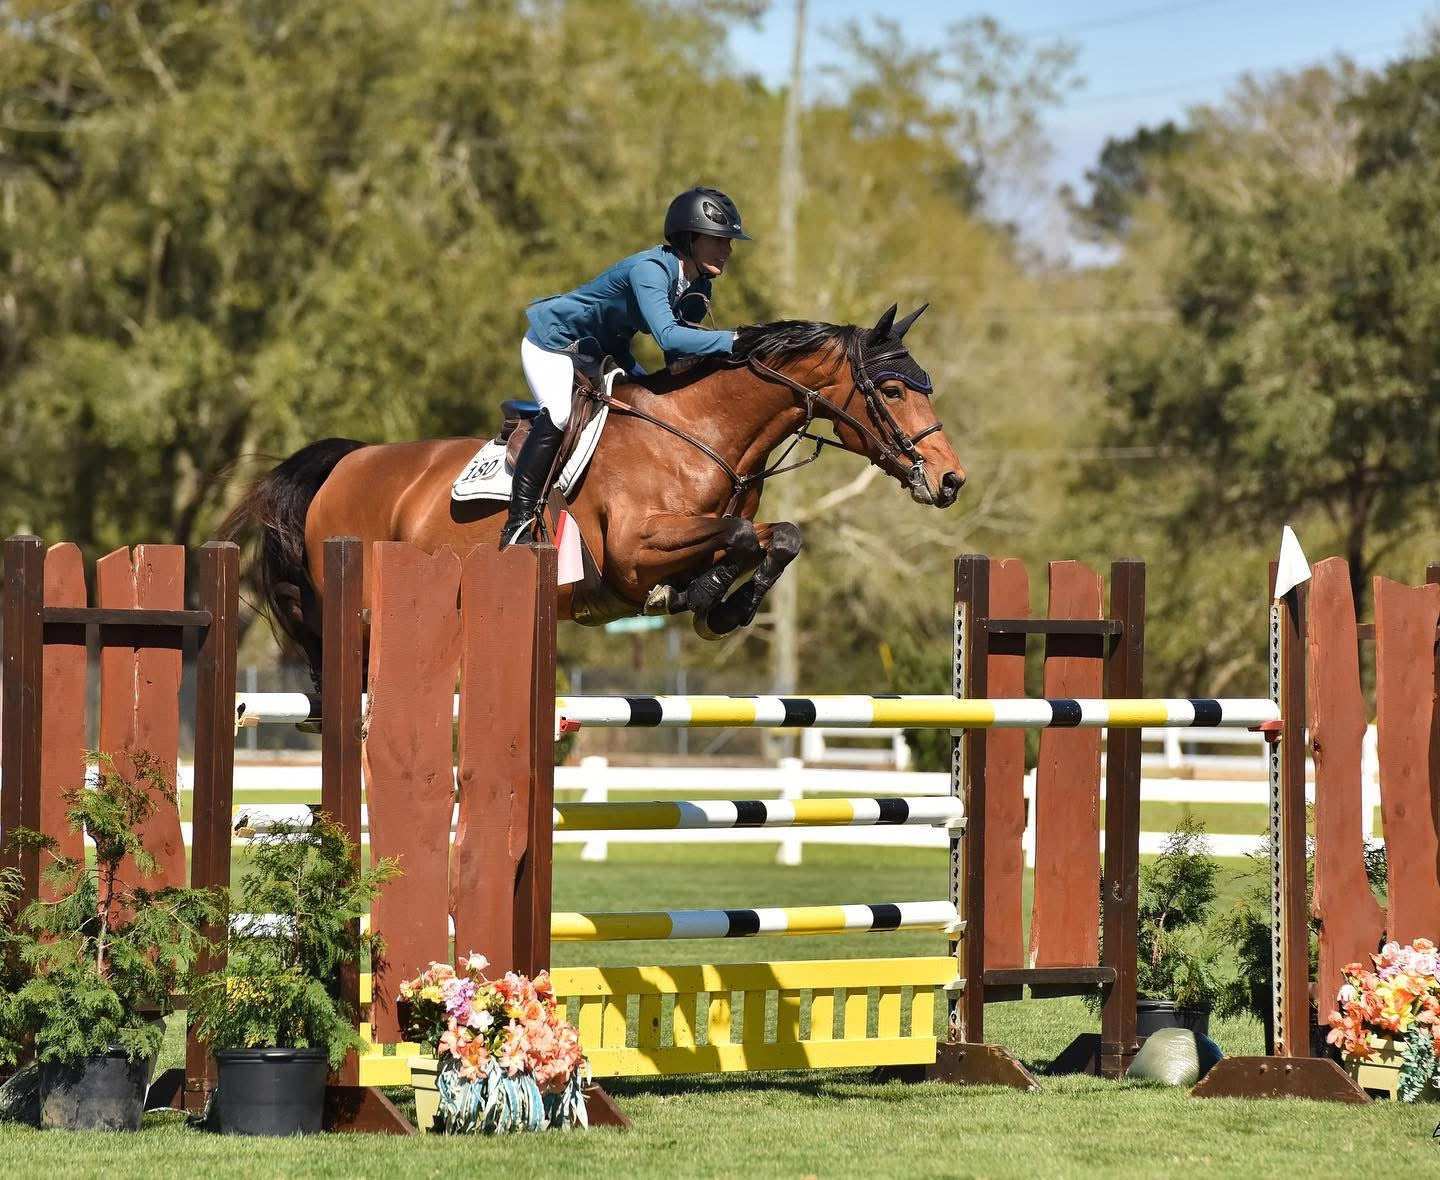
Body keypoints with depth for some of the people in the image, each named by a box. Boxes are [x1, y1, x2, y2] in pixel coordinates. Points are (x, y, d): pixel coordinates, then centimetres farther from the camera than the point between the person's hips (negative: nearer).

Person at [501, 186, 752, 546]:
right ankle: (518, 524, -27)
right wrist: (734, 341, -47)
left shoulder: (696, 286, -4)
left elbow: (680, 356, 6)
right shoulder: (650, 270, -33)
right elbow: (668, 337, -47)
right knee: (559, 415, -32)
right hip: (553, 343, -10)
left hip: (601, 351, 10)